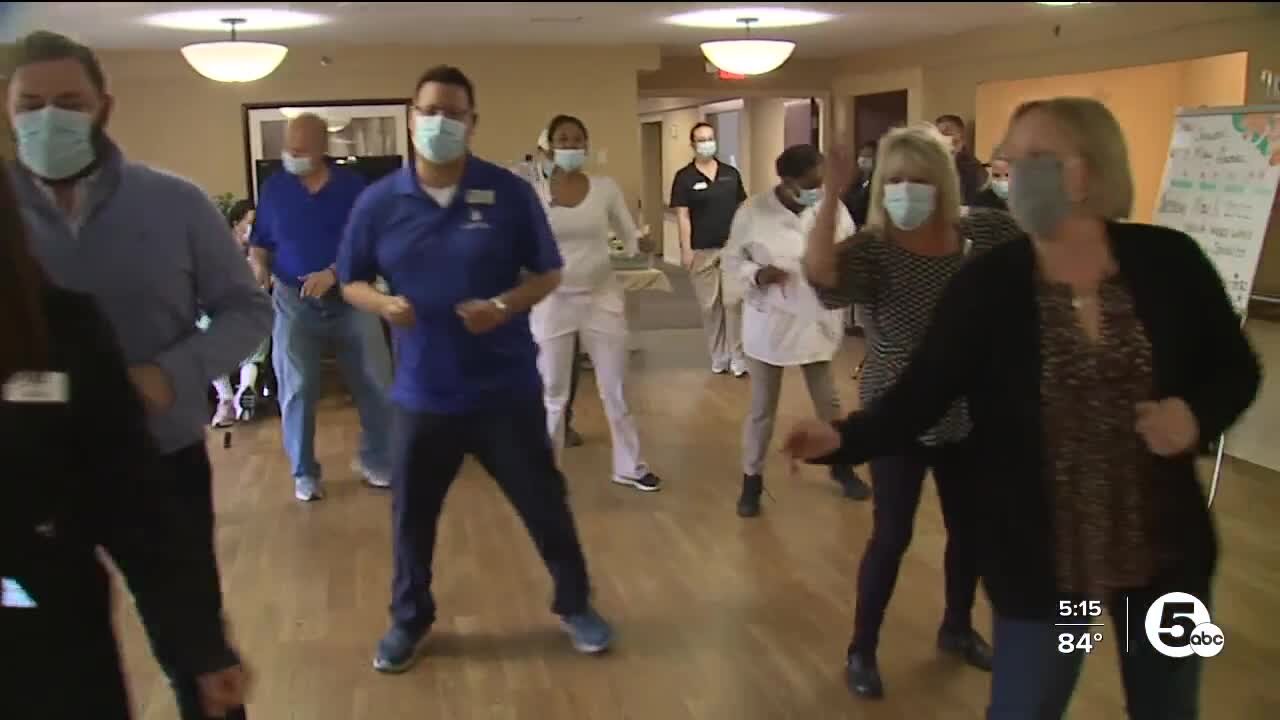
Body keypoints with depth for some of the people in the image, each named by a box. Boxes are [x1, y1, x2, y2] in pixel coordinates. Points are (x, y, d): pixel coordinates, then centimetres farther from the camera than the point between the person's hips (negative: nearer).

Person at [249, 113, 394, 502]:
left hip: (350, 300, 0)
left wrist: (333, 273, -20)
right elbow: (260, 242, 10)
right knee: (297, 391, -1)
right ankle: (304, 473, 14)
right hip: (294, 303, 0)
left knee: (376, 385, 3)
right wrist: (259, 269, -11)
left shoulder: (352, 185, -2)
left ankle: (375, 460, 22)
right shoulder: (274, 188, 3)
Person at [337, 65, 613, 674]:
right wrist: (383, 303, -14)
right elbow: (352, 282, 8)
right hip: (422, 391, 2)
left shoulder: (509, 193, -5)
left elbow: (547, 274, 1)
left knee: (544, 503, 10)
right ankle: (409, 619, 36)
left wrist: (504, 306, -18)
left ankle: (575, 606, 32)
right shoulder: (379, 202, -1)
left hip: (506, 387, -1)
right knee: (411, 515, 13)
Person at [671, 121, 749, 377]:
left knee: (734, 301, -6)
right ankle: (718, 358, 18)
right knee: (710, 305, 6)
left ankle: (738, 358, 3)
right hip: (702, 250, -1)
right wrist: (686, 249, -10)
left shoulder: (731, 173, 6)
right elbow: (683, 216, -4)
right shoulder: (684, 177, -2)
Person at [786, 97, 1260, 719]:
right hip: (1041, 556, -2)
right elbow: (920, 394, -13)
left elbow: (1236, 370, 4)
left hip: (1165, 549, 3)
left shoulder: (1169, 261, -9)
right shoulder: (985, 286, -12)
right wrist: (844, 438, -30)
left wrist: (1199, 415, -17)